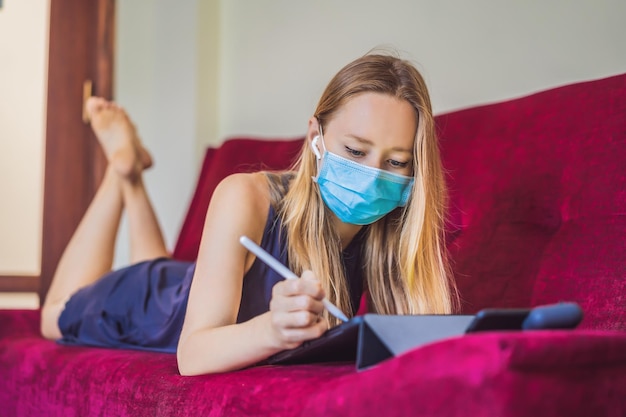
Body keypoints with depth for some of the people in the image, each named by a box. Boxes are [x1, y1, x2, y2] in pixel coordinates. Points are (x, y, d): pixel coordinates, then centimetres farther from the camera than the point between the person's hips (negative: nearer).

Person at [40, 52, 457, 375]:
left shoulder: (391, 225, -31)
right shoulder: (247, 198, -42)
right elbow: (192, 354, -44)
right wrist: (272, 329, -64)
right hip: (144, 304, -3)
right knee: (58, 317, 30)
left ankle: (134, 183, 52)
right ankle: (124, 171, 35)